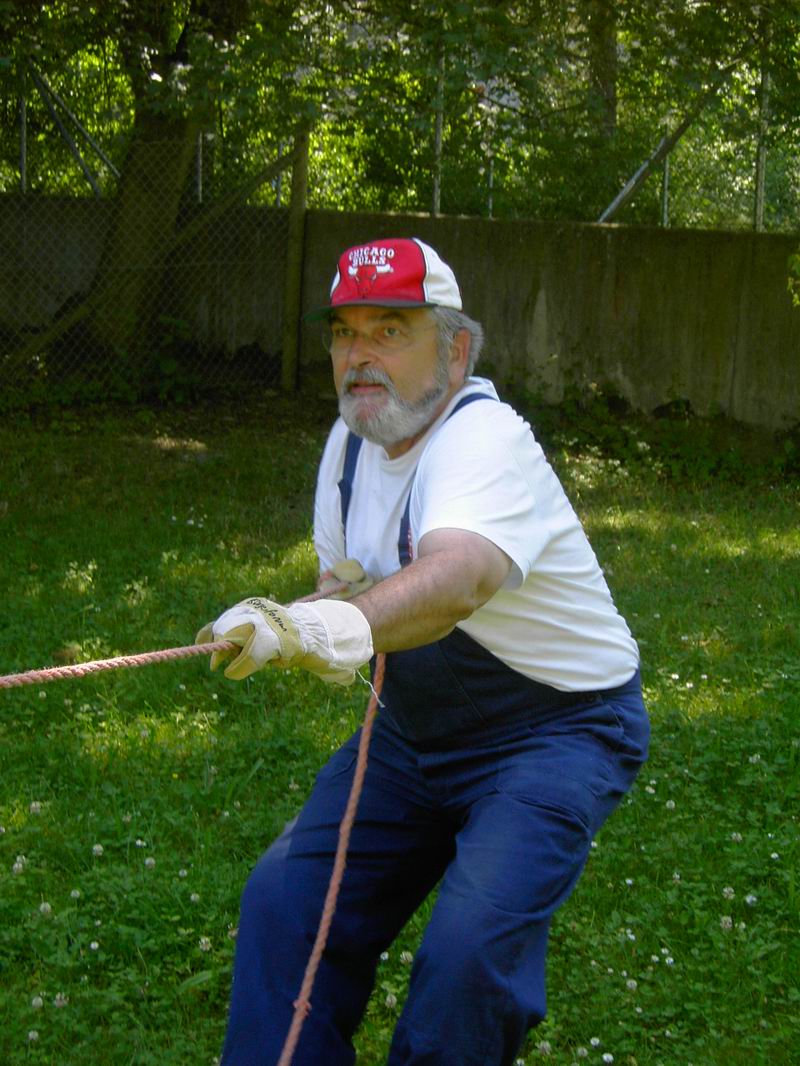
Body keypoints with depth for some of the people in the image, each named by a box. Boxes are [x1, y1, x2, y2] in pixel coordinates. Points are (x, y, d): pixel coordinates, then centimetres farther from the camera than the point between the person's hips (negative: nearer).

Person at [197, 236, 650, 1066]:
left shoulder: (485, 438, -24)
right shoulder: (351, 439, 2)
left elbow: (456, 580, -46)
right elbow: (346, 586, 17)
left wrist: (337, 627, -64)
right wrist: (338, 595, -9)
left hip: (557, 727, -8)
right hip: (415, 731, 8)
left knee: (473, 943, -27)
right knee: (284, 902, -3)